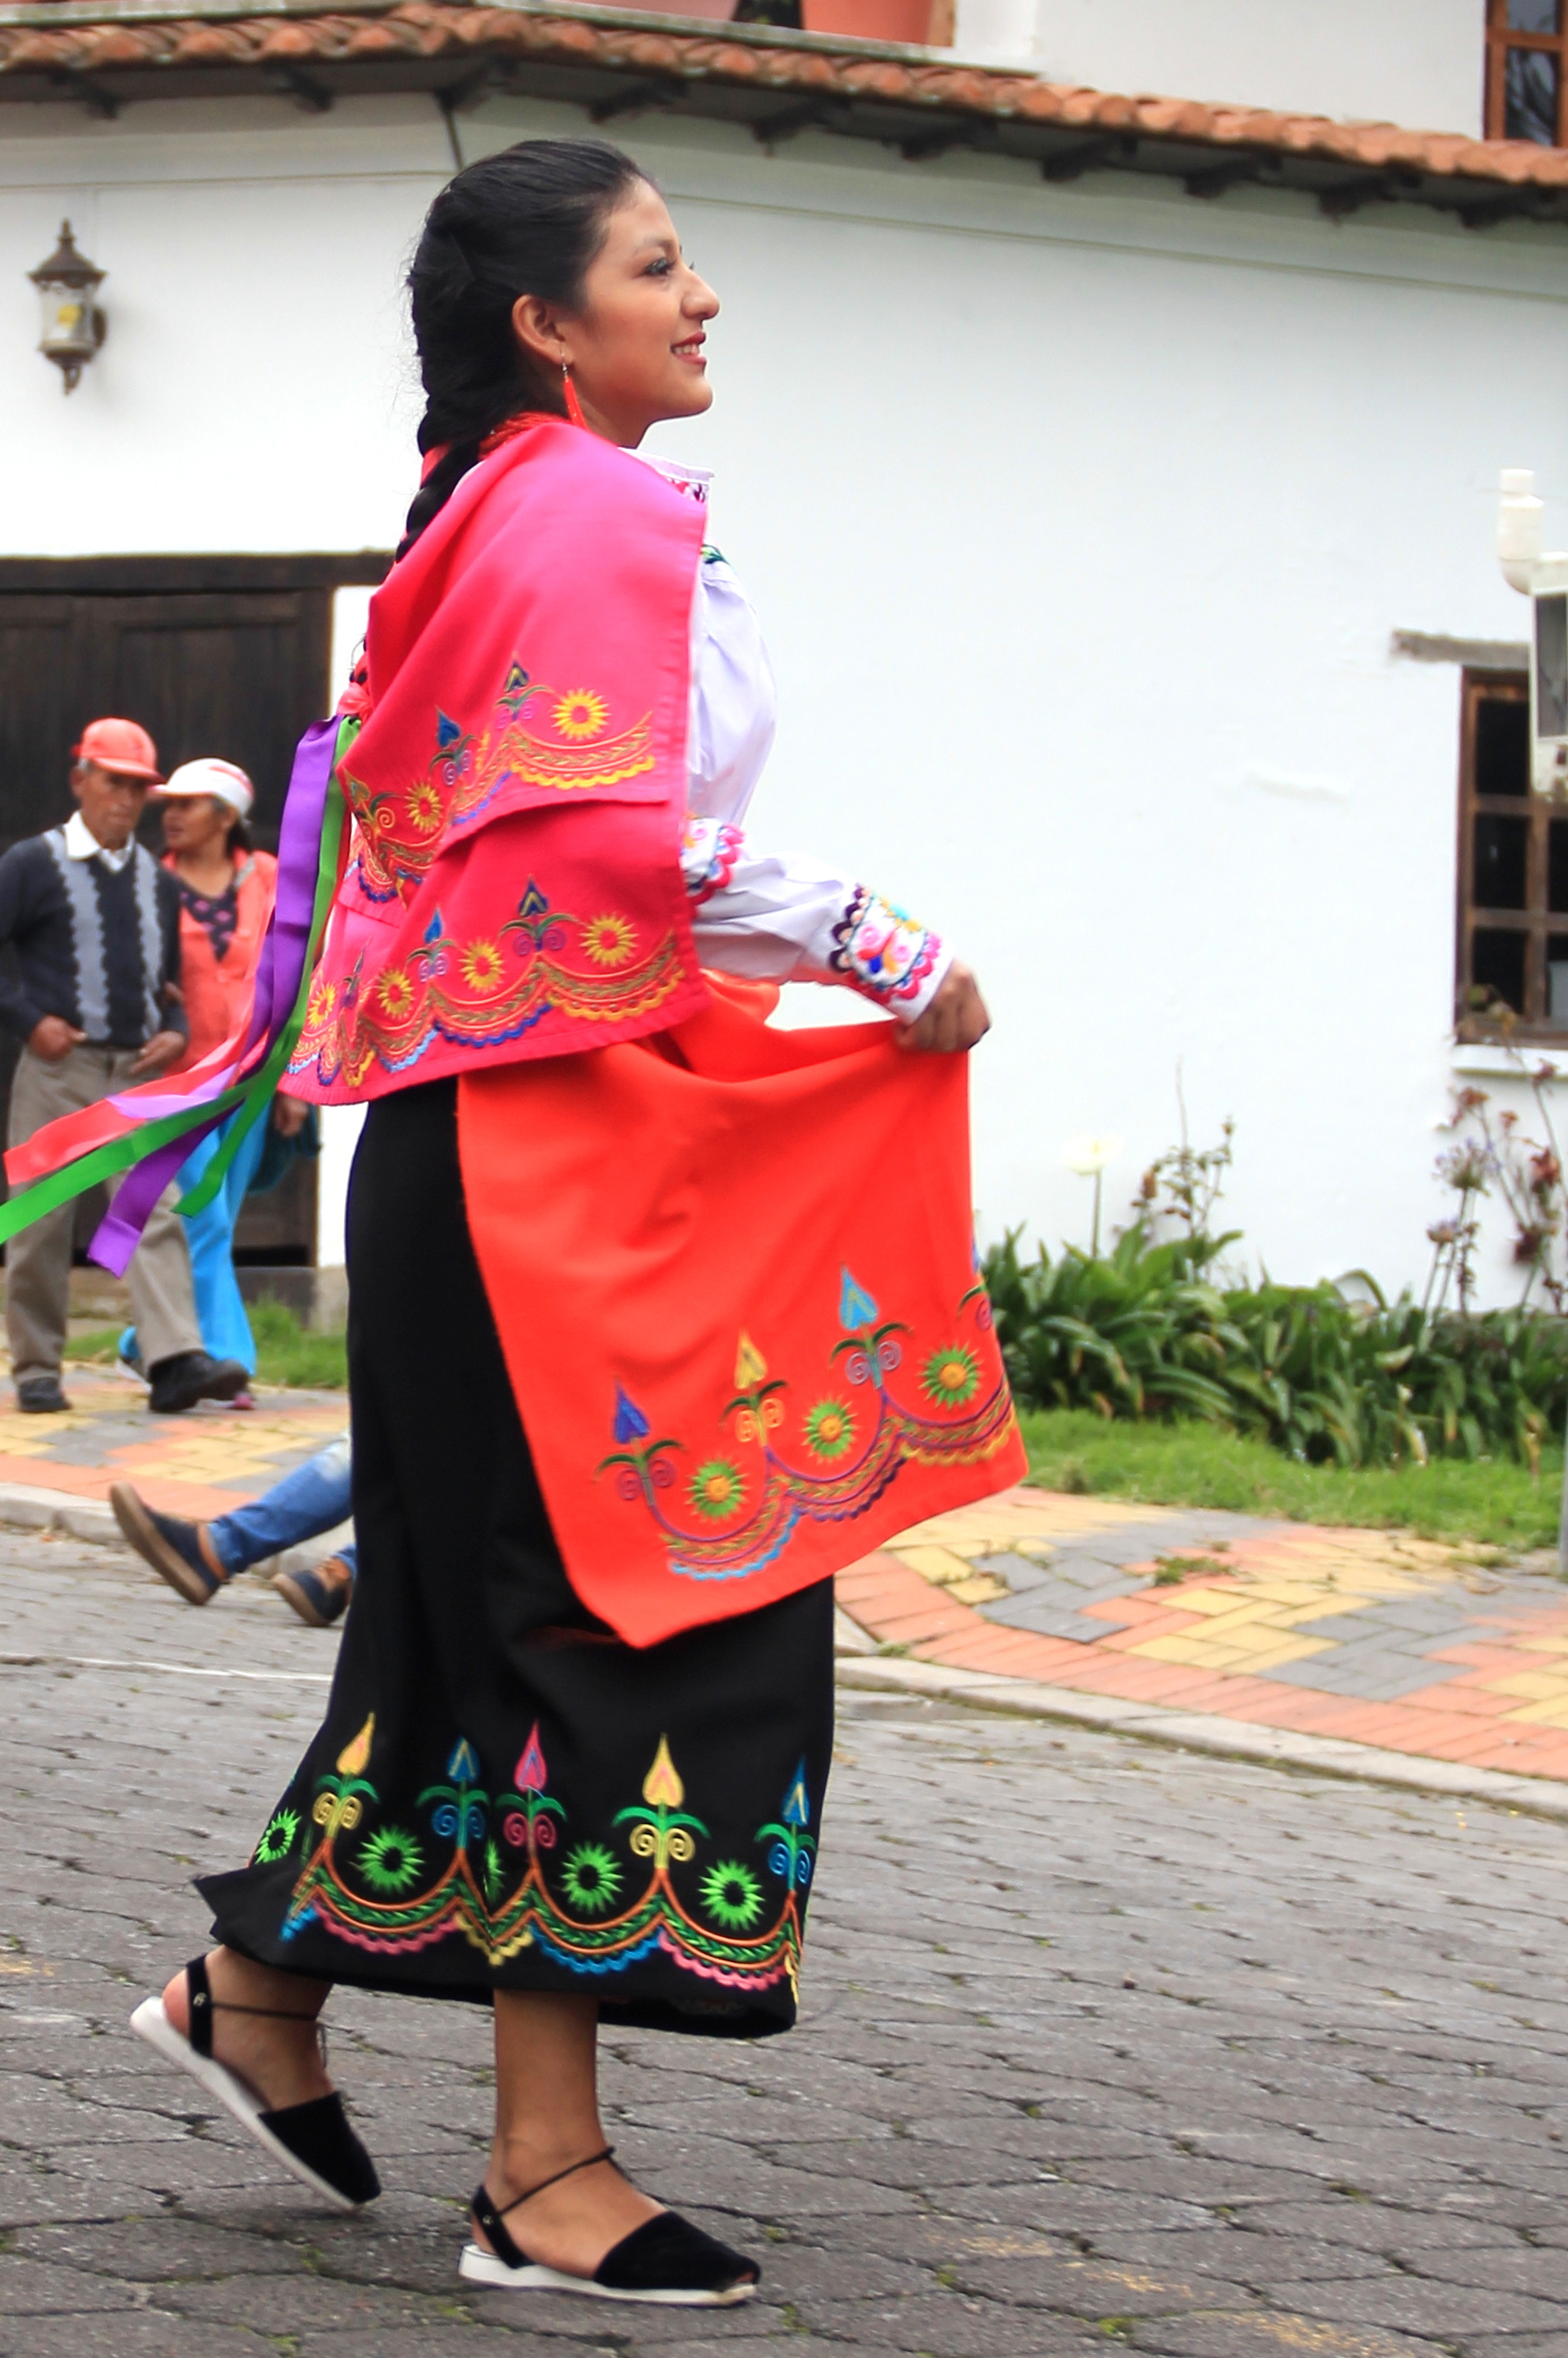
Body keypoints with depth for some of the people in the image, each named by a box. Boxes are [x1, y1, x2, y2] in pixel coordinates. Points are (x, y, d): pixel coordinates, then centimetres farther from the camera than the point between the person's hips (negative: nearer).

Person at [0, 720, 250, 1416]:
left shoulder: (157, 881, 16)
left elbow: (175, 973, 24)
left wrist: (176, 1031, 4)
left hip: (137, 1073, 3)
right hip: (57, 1069, -3)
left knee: (154, 1212, -11)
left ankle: (176, 1359, -22)